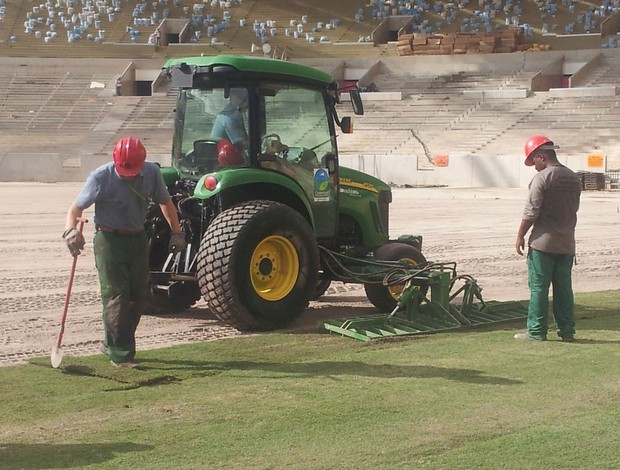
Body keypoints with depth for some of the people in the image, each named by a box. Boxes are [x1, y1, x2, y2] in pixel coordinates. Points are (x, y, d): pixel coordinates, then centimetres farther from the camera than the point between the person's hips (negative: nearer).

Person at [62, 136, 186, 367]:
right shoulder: (101, 177, -16)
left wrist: (176, 231, 8)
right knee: (116, 296, -11)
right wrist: (71, 230, -32)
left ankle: (112, 343, 24)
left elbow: (165, 201, 11)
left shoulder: (152, 172, -5)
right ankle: (120, 353, -7)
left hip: (138, 238, 5)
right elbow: (76, 208, -13)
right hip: (109, 239, -5)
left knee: (137, 294, 8)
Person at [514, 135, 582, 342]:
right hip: (567, 243, 6)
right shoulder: (574, 178, 9)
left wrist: (520, 236, -5)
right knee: (564, 288, 11)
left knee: (539, 288, -1)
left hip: (543, 242, -6)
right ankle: (567, 331, 13)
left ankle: (536, 331, 1)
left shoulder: (542, 178, -12)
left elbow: (531, 212, -14)